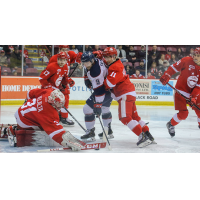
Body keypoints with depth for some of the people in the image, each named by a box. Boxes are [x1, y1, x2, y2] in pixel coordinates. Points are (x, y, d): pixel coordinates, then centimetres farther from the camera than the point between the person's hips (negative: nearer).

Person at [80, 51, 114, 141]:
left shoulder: (96, 72, -33)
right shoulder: (94, 60, -6)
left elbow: (99, 90, -34)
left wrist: (98, 105, -32)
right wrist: (87, 78, 10)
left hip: (107, 89, -11)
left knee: (87, 108, -12)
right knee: (104, 108, 25)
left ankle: (90, 133, -5)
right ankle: (108, 131, 38)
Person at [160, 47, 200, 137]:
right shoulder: (186, 61, -12)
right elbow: (174, 67, -5)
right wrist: (166, 76, -19)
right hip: (181, 90, -4)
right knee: (183, 114, -13)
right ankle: (171, 124, 14)